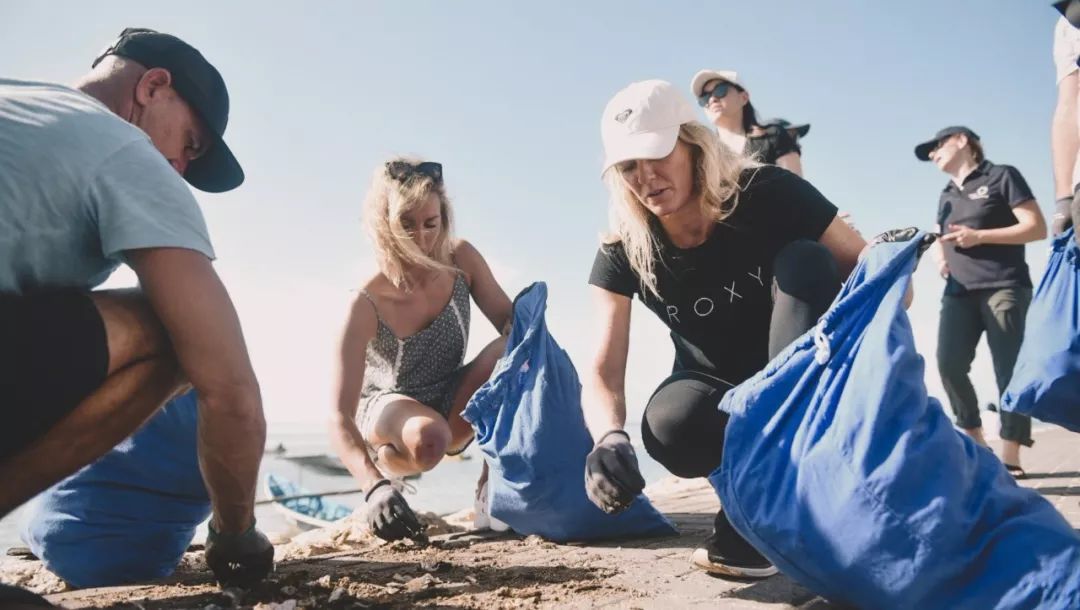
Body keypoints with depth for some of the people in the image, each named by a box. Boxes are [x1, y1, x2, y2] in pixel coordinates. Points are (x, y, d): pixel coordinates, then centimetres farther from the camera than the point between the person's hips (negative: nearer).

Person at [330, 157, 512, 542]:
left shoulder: (461, 261, -19)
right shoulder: (367, 305, -31)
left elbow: (509, 322, -10)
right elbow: (340, 417, -35)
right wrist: (374, 487, -52)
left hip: (452, 407, 3)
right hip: (387, 407, -3)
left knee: (507, 352, -28)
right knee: (427, 440, -39)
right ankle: (387, 460, -2)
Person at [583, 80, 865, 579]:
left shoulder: (767, 195, -20)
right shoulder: (623, 249, -15)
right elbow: (604, 371, -20)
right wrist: (610, 440, -43)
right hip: (720, 391, 0)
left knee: (804, 263, -30)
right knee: (669, 425, -36)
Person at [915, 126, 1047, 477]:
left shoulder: (1001, 177, 5)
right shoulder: (946, 196, 23)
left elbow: (1037, 228, -3)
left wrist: (979, 236, -13)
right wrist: (939, 255, 8)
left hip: (1004, 288, -5)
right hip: (959, 293, 5)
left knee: (1009, 371, -7)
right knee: (949, 364, -13)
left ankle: (1010, 457, -5)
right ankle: (975, 442, 1)